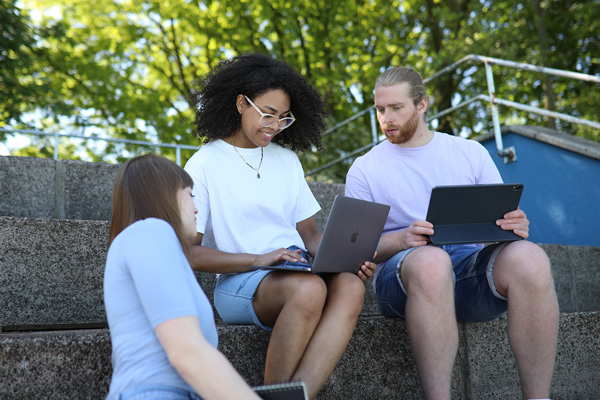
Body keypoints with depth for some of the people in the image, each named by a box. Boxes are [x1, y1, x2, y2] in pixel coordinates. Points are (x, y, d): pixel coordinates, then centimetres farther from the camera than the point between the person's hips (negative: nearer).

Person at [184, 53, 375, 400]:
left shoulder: (287, 159, 18)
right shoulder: (204, 165, 2)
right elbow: (188, 252, -5)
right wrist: (258, 260, -17)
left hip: (297, 273, 5)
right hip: (238, 282, -4)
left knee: (351, 286, -28)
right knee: (309, 288, -35)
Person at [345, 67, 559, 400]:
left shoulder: (471, 152, 17)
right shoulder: (365, 169, 10)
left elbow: (502, 219, 15)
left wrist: (515, 227, -11)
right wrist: (402, 239, -18)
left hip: (471, 263, 3)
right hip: (401, 270, -2)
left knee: (528, 257, -30)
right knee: (430, 260, -38)